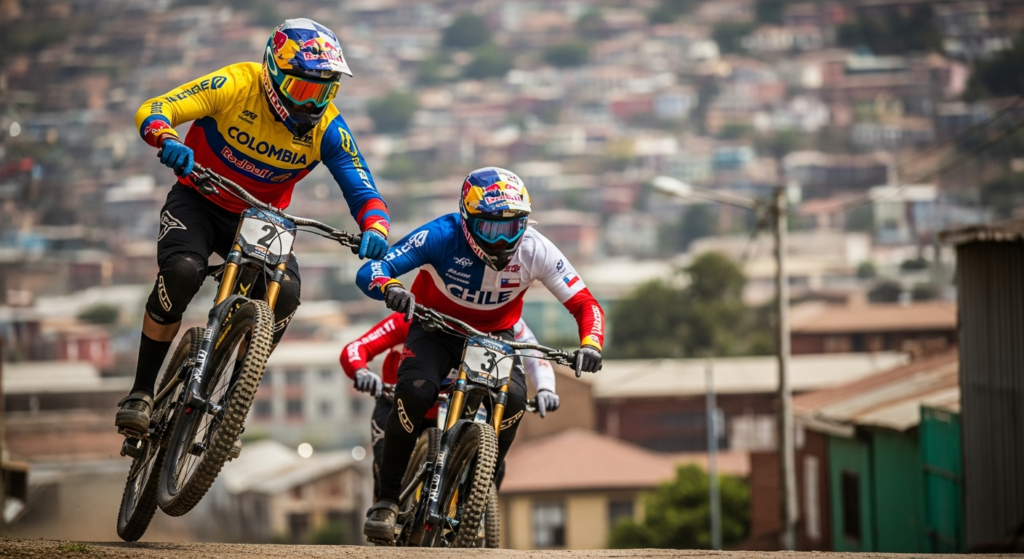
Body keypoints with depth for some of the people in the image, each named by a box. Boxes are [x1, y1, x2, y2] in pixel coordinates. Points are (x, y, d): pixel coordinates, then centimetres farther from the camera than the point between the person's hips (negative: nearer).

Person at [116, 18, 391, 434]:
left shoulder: (327, 128, -14)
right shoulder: (237, 85, -21)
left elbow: (363, 192, -14)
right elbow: (152, 110, -26)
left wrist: (374, 229, -38)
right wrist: (167, 140, -50)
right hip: (198, 202, -2)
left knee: (284, 293, -26)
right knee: (183, 271, -33)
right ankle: (141, 392, -18)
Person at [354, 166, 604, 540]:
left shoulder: (534, 250, -22)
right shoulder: (442, 236, -28)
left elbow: (584, 304, -16)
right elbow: (368, 271, -32)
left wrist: (590, 344, -37)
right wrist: (391, 289, -56)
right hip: (436, 330, -2)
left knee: (513, 397, -28)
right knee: (415, 393, -31)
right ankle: (386, 499, -14)